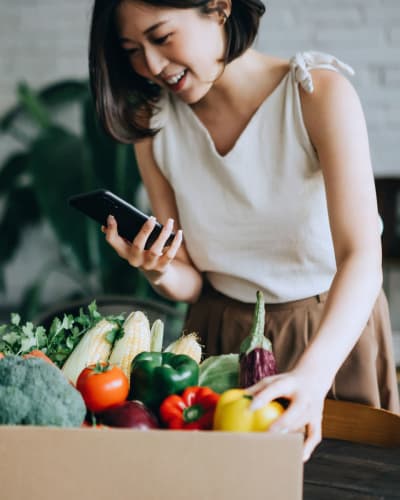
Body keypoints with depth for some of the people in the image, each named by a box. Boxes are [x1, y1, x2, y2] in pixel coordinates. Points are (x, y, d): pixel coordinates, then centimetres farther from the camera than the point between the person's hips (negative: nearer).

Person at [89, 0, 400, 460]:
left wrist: (311, 376, -47)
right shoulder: (153, 124, -8)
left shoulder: (320, 94, -21)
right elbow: (191, 284, -5)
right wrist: (158, 271, -29)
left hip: (336, 327, -2)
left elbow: (362, 257, -32)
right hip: (219, 333, 3)